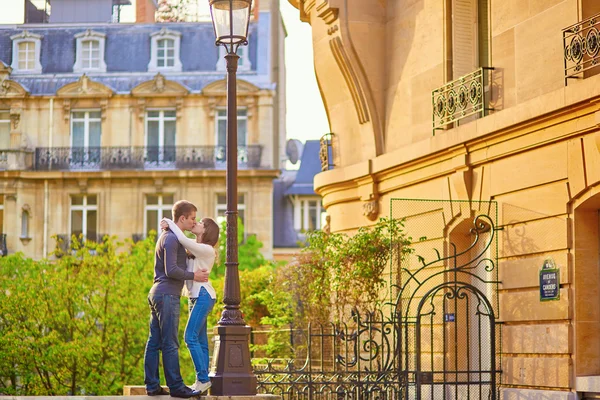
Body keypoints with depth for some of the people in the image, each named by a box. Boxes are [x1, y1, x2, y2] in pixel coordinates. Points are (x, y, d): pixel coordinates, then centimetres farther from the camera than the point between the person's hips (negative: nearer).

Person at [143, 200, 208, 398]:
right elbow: (171, 270, -19)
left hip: (157, 294, 10)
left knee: (154, 342, 7)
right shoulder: (171, 238, -11)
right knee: (170, 343, -8)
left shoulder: (168, 237, 21)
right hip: (167, 295, -10)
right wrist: (193, 276, -8)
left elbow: (176, 263, 32)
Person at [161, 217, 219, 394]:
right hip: (194, 296, 9)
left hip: (203, 295, -9)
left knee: (190, 337, -14)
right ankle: (202, 381, 7)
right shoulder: (194, 248, 14)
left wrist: (170, 223, -14)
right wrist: (168, 227, -2)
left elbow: (183, 240, -25)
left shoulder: (207, 250, -14)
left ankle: (203, 379, -12)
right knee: (200, 340, 7)